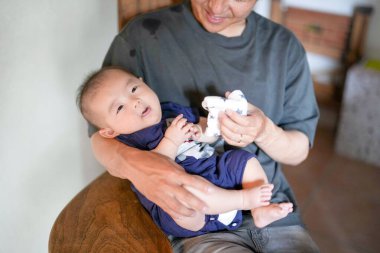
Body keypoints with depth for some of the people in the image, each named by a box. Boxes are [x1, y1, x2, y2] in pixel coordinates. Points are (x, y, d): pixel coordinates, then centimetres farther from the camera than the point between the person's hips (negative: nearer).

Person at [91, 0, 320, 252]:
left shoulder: (284, 45, 3)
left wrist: (265, 131, -16)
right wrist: (133, 163, -28)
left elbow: (299, 151, 6)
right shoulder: (143, 36, -7)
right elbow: (101, 136, -5)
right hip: (196, 224, -2)